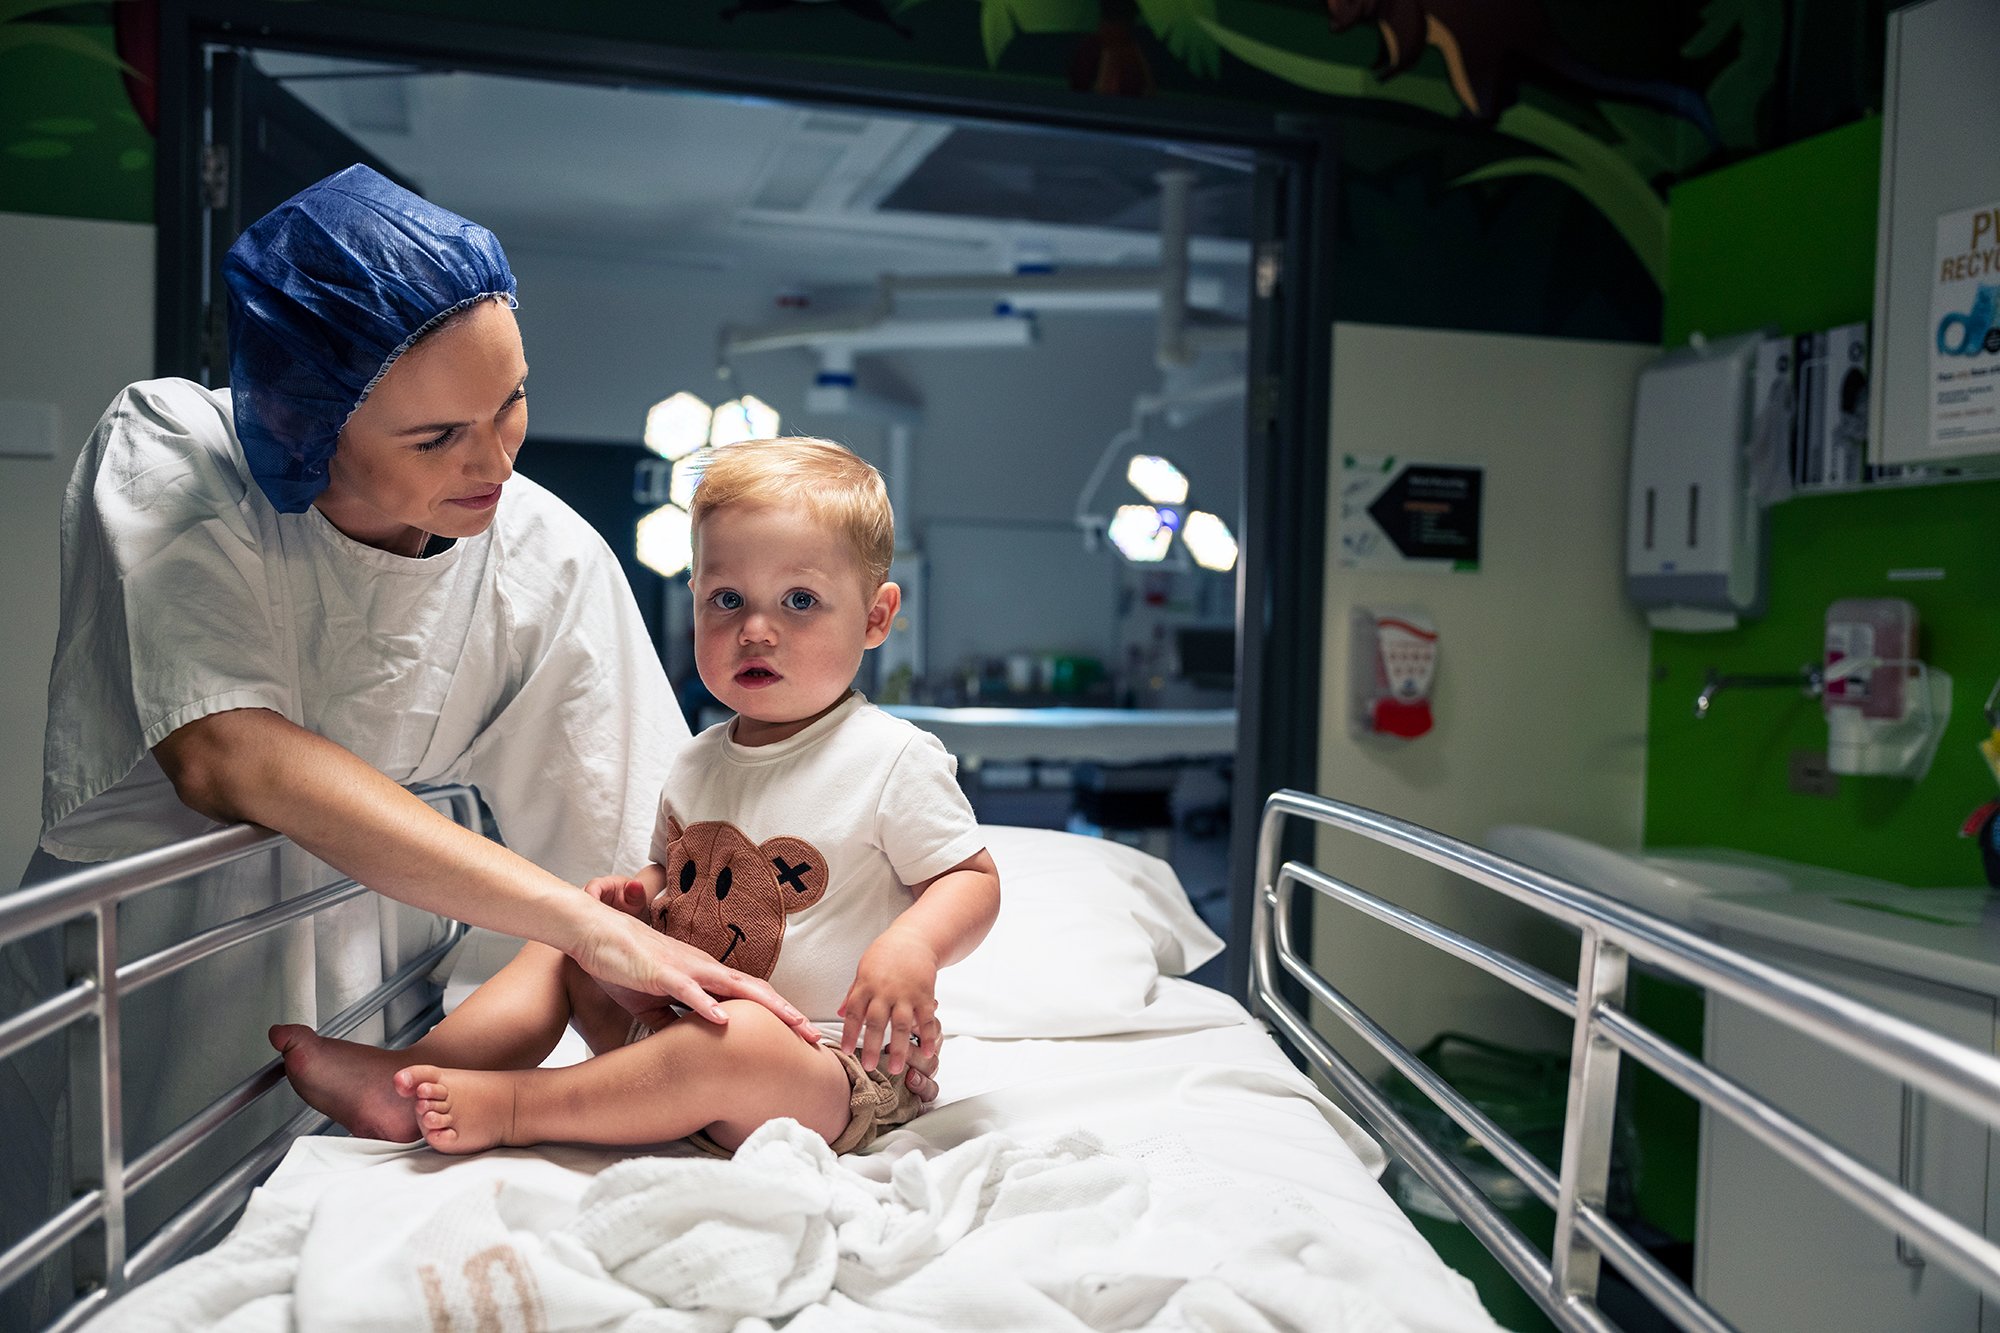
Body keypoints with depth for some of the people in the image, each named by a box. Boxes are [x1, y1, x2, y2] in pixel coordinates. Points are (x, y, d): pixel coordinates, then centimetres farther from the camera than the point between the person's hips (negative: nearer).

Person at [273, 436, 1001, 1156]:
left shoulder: (894, 759, -14)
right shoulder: (695, 766, 8)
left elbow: (974, 878, -10)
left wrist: (912, 944, -30)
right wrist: (638, 893, -2)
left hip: (832, 1071, -7)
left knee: (737, 1043, -36)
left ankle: (510, 1107, -20)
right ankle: (400, 1077, 0)